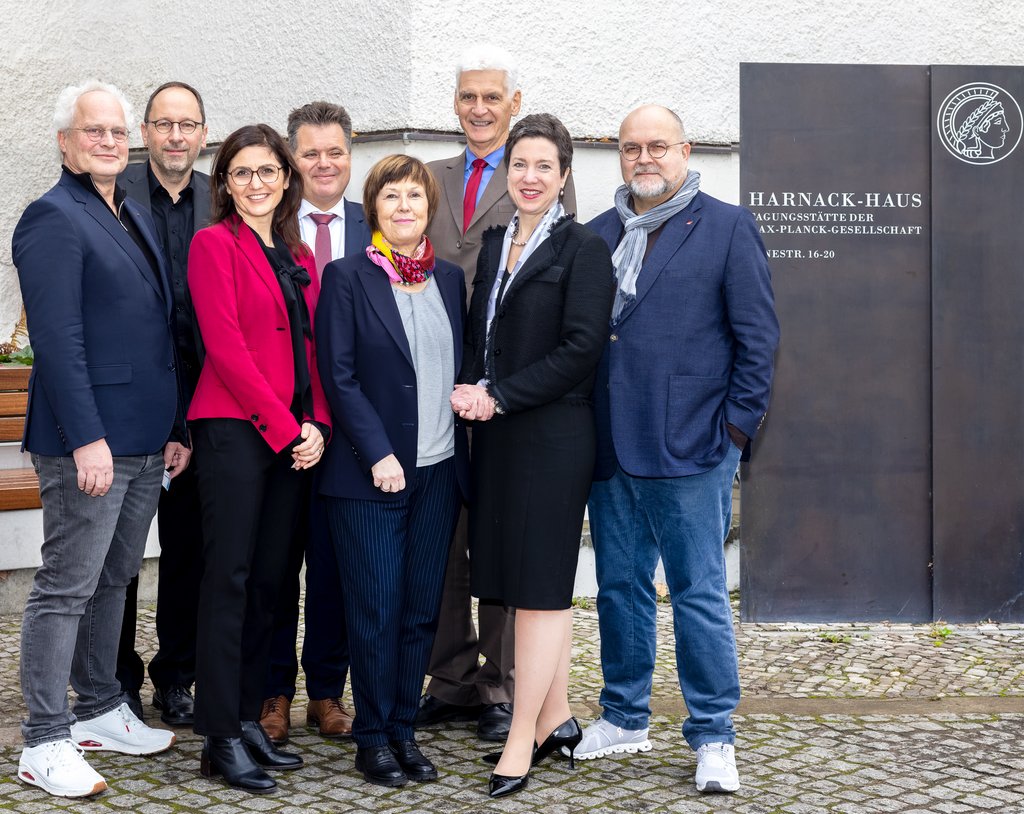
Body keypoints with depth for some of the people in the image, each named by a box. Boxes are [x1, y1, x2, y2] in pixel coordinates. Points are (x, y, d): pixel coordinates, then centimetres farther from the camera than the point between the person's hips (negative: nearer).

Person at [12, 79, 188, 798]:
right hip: (89, 440, -8)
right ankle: (45, 744, 5)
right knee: (67, 589, -2)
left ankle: (101, 711, 28)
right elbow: (57, 338, -17)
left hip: (145, 441, 8)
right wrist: (88, 438, -22)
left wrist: (176, 427, 15)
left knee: (114, 581, 17)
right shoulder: (54, 218, -10)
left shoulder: (136, 218, 16)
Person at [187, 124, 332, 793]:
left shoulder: (299, 255, 17)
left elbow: (312, 350, 15)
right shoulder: (214, 244, -3)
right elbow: (225, 347, -11)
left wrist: (317, 424, -1)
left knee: (269, 579, 8)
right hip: (235, 429, -6)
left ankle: (249, 719, 17)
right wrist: (285, 426, -13)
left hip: (297, 436, 7)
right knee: (230, 579, -5)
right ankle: (221, 739, -1)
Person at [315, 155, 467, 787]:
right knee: (376, 610, -1)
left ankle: (405, 730, 18)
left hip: (439, 472, 5)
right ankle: (374, 738, 11)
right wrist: (378, 454, -13)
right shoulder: (347, 278, -2)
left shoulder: (450, 279, 12)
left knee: (422, 609, 8)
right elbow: (339, 375, -8)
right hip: (370, 473, -4)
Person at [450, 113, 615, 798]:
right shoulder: (494, 244, 14)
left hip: (554, 434, -7)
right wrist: (472, 389, -3)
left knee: (540, 585, -3)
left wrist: (499, 397, -15)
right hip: (498, 433, 7)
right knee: (541, 583, 12)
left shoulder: (583, 249, -7)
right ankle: (556, 718, 22)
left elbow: (580, 350, -14)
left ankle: (522, 742, 2)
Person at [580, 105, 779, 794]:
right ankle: (625, 718, 27)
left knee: (700, 594, 0)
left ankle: (713, 737, 10)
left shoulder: (728, 228, 1)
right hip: (610, 451, 5)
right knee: (620, 588, 13)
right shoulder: (596, 236, 13)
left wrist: (736, 426, -8)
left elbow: (758, 336, -2)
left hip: (691, 451, -5)